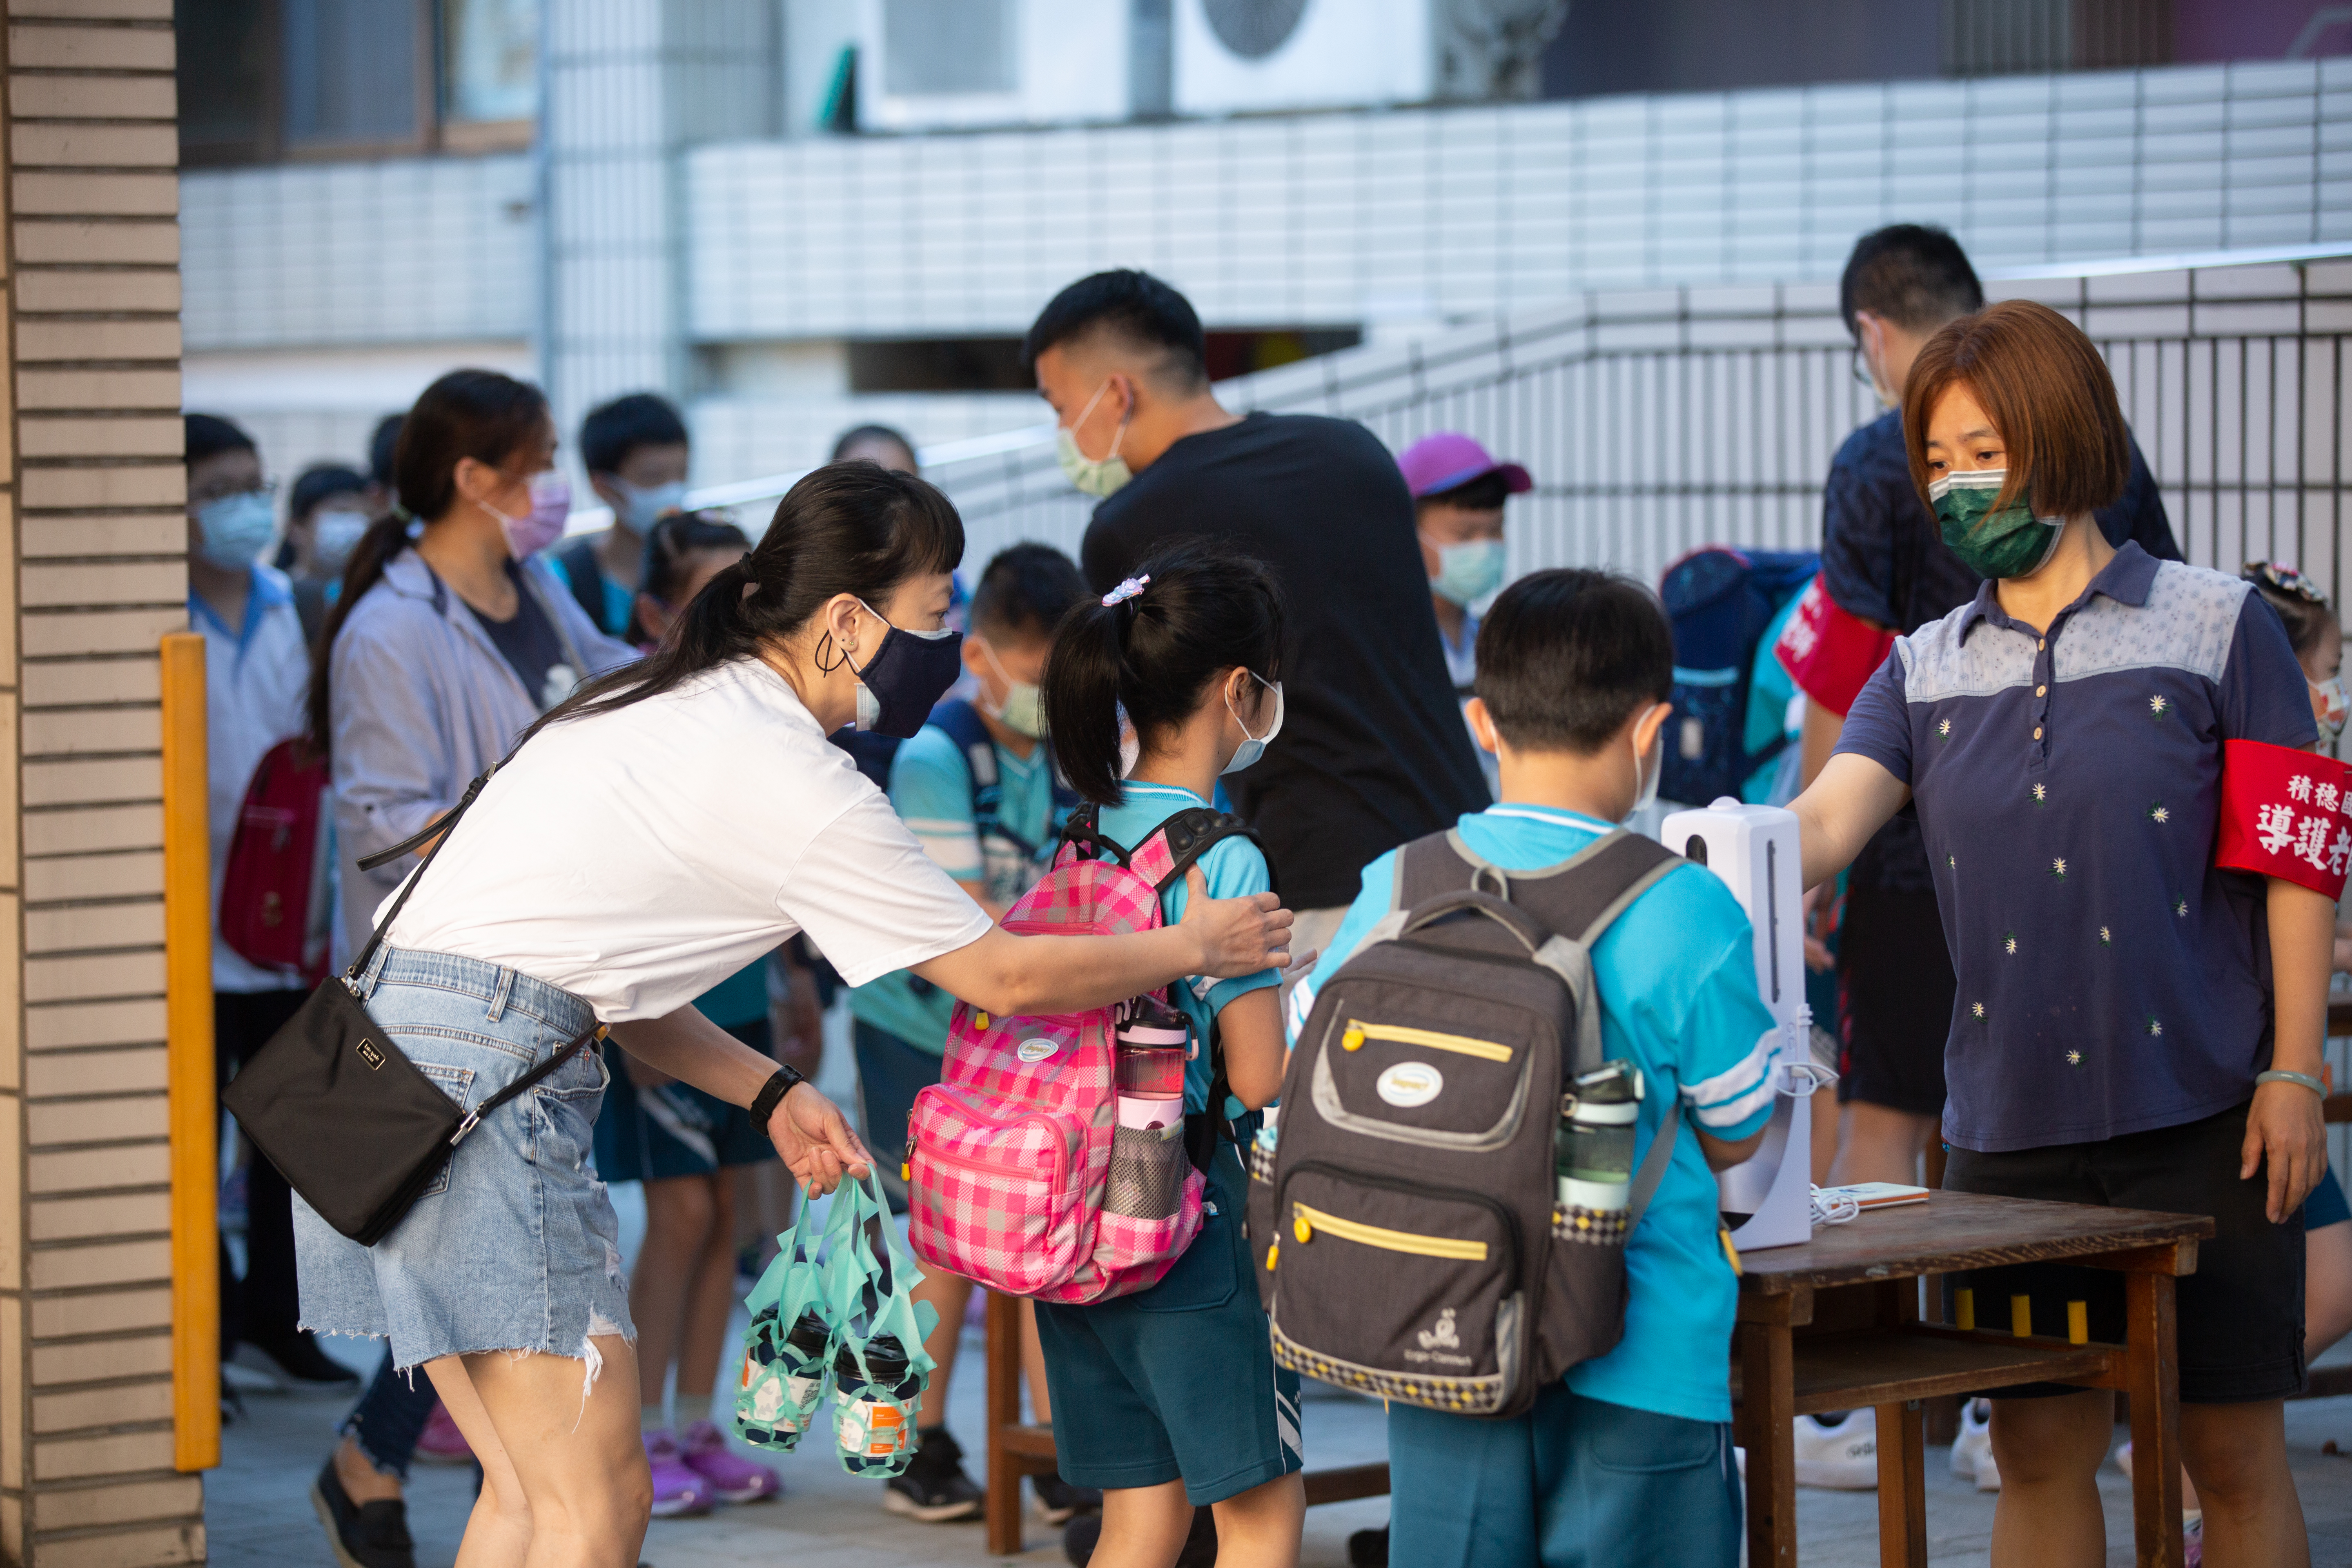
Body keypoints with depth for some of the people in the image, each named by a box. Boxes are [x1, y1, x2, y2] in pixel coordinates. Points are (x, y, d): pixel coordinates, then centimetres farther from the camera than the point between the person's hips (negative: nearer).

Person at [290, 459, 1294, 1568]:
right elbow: (1005, 978, -2)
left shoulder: (669, 706, 19)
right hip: (478, 1067, -10)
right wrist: (1196, 947, 11)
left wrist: (771, 1092, 17)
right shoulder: (787, 779, -9)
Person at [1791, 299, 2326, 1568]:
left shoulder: (2217, 628, 0)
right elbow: (1828, 819, -7)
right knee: (2039, 1449, 7)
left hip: (2199, 1119, -3)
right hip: (2010, 1128, 3)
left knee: (2231, 1451, 2)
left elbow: (2295, 865, -1)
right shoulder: (1926, 670, 10)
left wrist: (2294, 1075, -8)